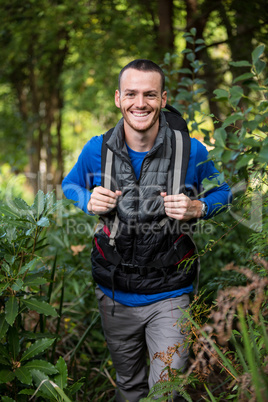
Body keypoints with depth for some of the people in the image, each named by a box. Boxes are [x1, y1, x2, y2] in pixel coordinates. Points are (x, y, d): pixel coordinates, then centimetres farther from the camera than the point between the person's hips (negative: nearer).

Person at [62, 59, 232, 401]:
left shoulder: (191, 151, -10)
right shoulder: (97, 150, -6)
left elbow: (222, 191, 7)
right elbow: (69, 186, 12)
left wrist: (197, 208, -15)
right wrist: (89, 202, -11)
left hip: (169, 296, -2)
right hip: (114, 296, 2)